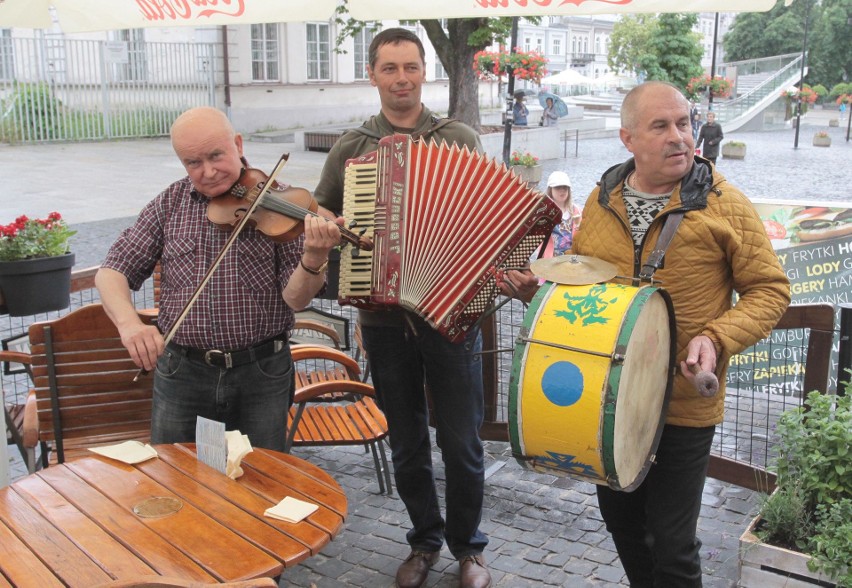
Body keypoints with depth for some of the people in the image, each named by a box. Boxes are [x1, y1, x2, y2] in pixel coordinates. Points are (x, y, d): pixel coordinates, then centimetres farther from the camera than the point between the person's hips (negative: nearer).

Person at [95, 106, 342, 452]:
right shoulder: (169, 204, 2)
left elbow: (294, 299, -11)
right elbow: (111, 272, 1)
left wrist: (313, 260, -33)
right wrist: (128, 323, -19)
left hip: (262, 373, -2)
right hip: (182, 372, 2)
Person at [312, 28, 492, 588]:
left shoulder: (461, 138, 1)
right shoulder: (351, 148, 6)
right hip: (383, 319, 2)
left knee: (461, 442, 4)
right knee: (407, 443, 14)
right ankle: (425, 540, 34)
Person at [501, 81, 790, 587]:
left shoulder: (724, 204, -10)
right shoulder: (601, 201, 3)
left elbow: (770, 290, -7)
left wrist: (716, 339, -22)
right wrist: (540, 287, -2)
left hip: (683, 407, -4)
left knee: (672, 545, 4)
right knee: (620, 518, 21)